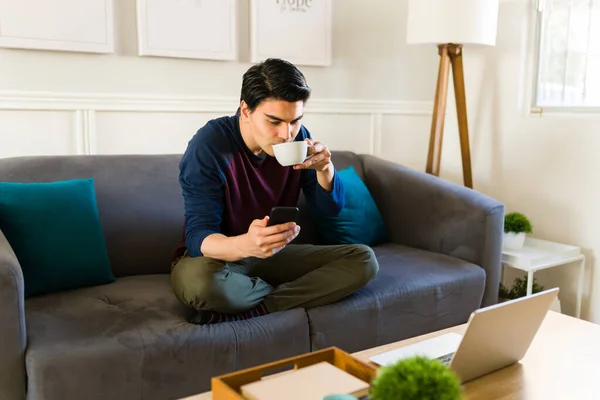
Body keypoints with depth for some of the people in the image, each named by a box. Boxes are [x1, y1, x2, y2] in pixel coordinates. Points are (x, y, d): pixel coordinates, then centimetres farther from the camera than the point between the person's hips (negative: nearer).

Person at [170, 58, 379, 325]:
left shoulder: (296, 137, -6)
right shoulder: (209, 146, -22)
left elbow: (331, 208, 1)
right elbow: (198, 235, -27)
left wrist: (324, 168, -22)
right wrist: (246, 245, -50)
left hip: (274, 254, 5)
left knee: (363, 260, -13)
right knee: (195, 281, -40)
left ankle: (250, 311, -21)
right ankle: (297, 295, -11)